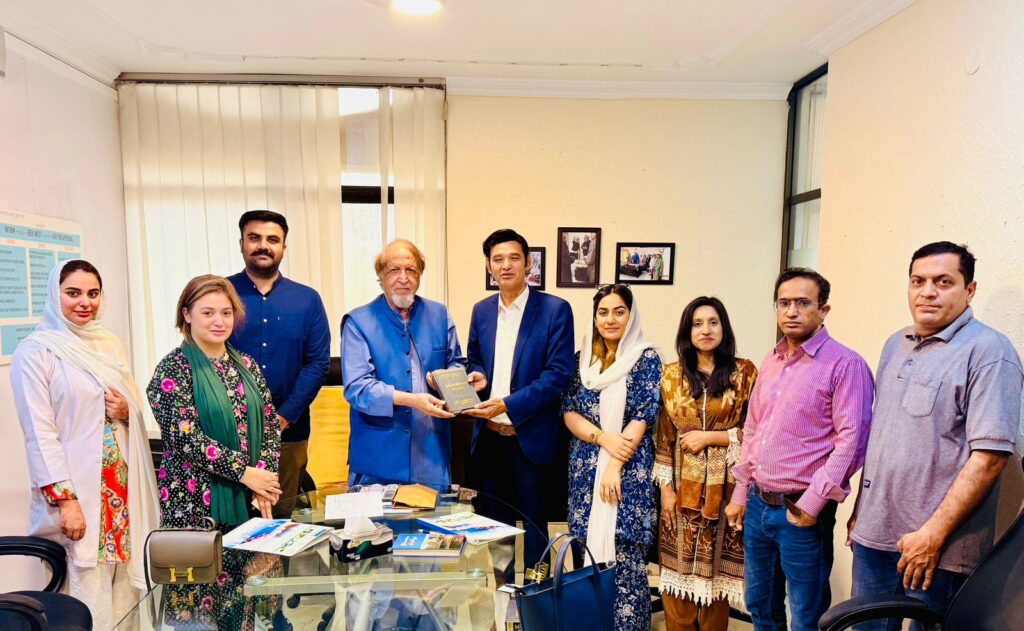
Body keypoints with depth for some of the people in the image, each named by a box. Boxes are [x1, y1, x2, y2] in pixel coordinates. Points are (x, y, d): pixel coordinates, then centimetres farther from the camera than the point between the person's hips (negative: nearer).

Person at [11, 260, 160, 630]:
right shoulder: (35, 350, -7)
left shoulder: (109, 344, 10)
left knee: (125, 592, 11)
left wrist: (127, 411, -6)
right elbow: (39, 432, -12)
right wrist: (64, 499, -17)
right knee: (87, 600, 0)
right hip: (75, 490, -5)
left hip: (122, 485, 6)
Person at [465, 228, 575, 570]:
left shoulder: (555, 309, -9)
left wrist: (508, 404, -20)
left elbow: (559, 373, -14)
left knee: (534, 527, 12)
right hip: (488, 437, 5)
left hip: (532, 439, -5)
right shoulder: (481, 310, 8)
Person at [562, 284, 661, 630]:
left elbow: (643, 418, -9)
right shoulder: (582, 358, 7)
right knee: (586, 548, 9)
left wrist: (614, 466, -14)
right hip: (585, 469, 4)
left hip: (629, 470, -4)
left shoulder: (646, 358, -4)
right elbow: (568, 412, 3)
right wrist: (603, 437, -13)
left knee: (624, 554, -1)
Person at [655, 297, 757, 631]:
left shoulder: (744, 373, -1)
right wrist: (666, 487, 0)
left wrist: (709, 437, -11)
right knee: (680, 568, 6)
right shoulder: (672, 375, 4)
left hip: (723, 487, -1)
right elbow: (664, 437, 4)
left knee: (716, 569, 8)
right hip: (683, 488, 1)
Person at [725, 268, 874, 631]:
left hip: (802, 511, -6)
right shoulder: (770, 362, 10)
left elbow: (851, 439, -17)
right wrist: (740, 493, 14)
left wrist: (812, 503, -18)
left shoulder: (845, 364, -11)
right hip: (757, 506, 7)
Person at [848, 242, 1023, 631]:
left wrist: (934, 534, -19)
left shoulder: (988, 351, -11)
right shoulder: (895, 345, 10)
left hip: (938, 546, -6)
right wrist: (860, 509, 14)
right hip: (873, 533, 6)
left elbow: (990, 455, -18)